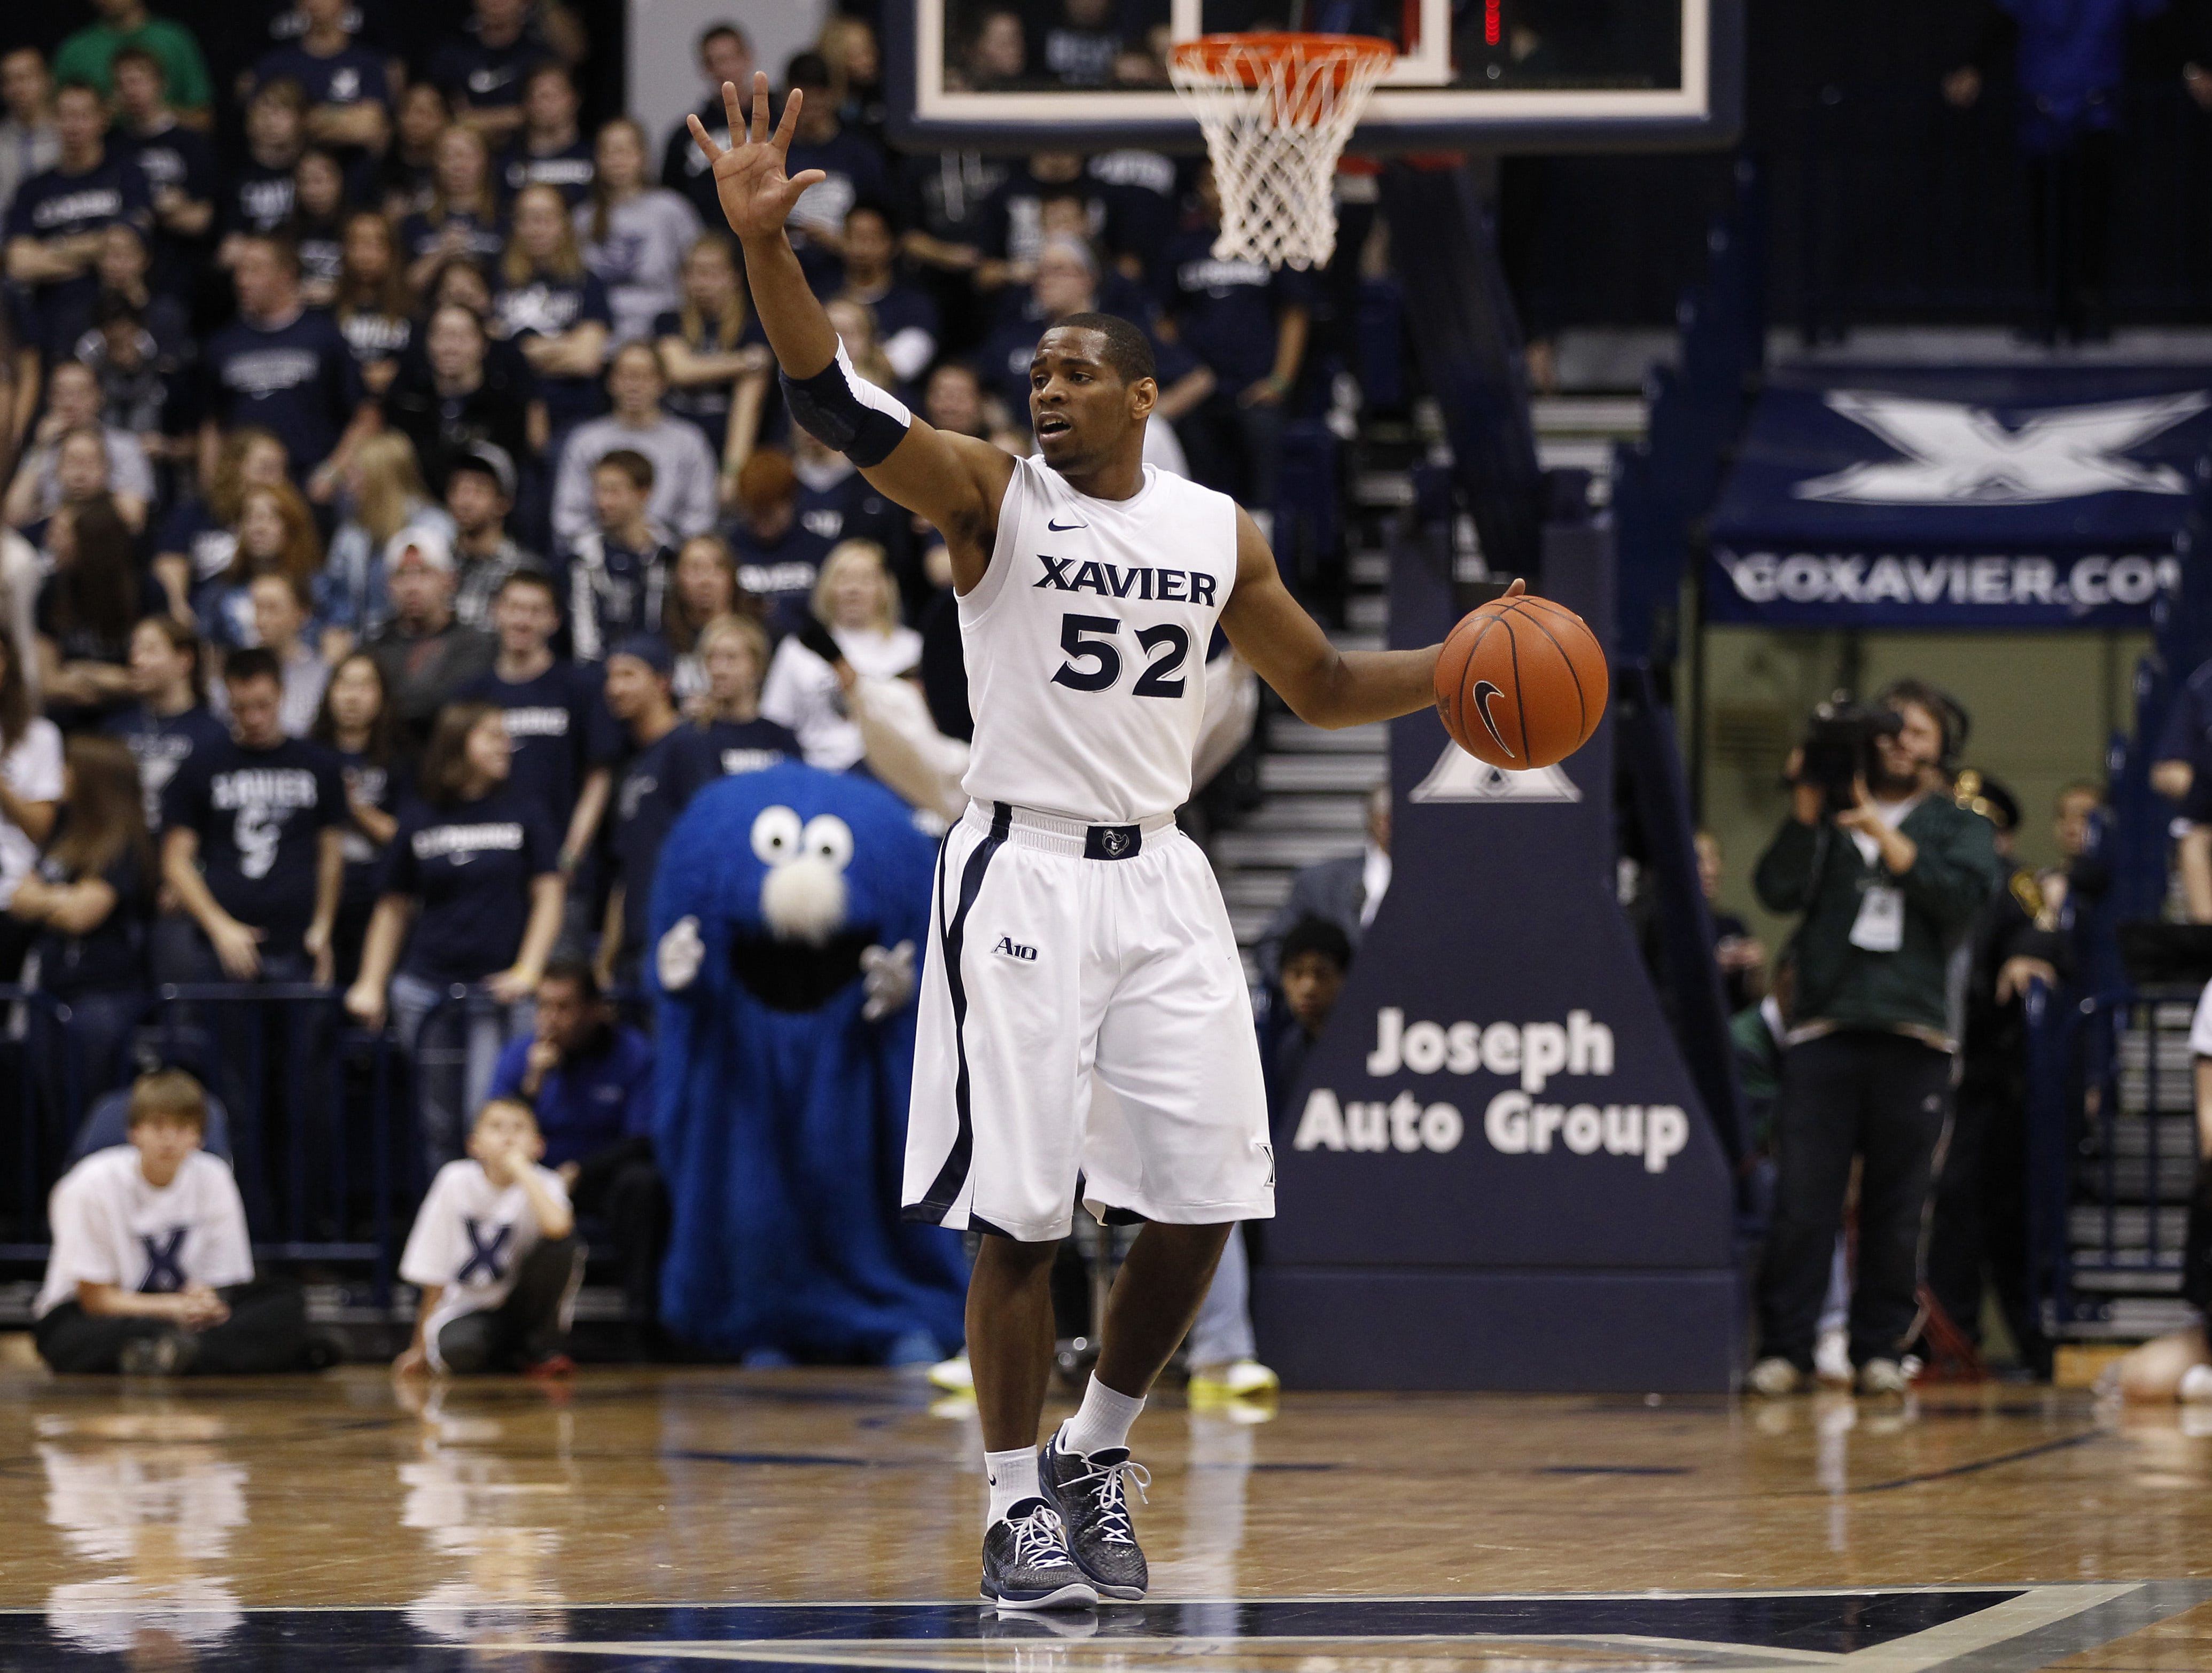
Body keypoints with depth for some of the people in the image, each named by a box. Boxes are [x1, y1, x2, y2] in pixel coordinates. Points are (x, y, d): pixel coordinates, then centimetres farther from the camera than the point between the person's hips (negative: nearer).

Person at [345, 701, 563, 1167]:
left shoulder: (524, 818, 5)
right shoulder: (420, 822, 9)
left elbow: (548, 897, 3)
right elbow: (393, 908, 14)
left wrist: (527, 971, -9)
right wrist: (370, 984, 7)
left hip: (497, 990, -2)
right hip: (427, 987, 2)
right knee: (441, 1124, 4)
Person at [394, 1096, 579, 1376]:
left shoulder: (542, 1182, -11)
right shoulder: (456, 1181, -9)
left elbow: (556, 1226, -38)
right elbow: (433, 1273, -3)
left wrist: (520, 1168, -27)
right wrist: (420, 1348, 0)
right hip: (469, 1307, -1)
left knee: (561, 1239, -27)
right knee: (458, 1351, -37)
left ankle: (539, 1349, -10)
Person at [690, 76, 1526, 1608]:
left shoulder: (1220, 533, 9)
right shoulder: (992, 496, -3)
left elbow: (1321, 686, 21)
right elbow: (838, 404, -18)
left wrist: (1453, 671, 3)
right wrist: (765, 245, -33)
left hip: (1162, 880, 4)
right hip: (1024, 876, -4)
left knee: (1200, 1208, 1)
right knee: (1023, 1219, -5)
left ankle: (1101, 1459, 21)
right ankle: (1019, 1507, 6)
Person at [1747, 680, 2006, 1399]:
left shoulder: (1959, 827, 17)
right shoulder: (1829, 818, 18)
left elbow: (1963, 895, -4)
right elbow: (1778, 889, 4)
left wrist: (1884, 835, -9)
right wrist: (1806, 808, -5)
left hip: (1913, 1035, 0)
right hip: (1824, 1029, 0)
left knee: (1896, 1205, -1)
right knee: (1802, 1199, -8)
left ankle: (1881, 1347, 5)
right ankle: (1783, 1348, -6)